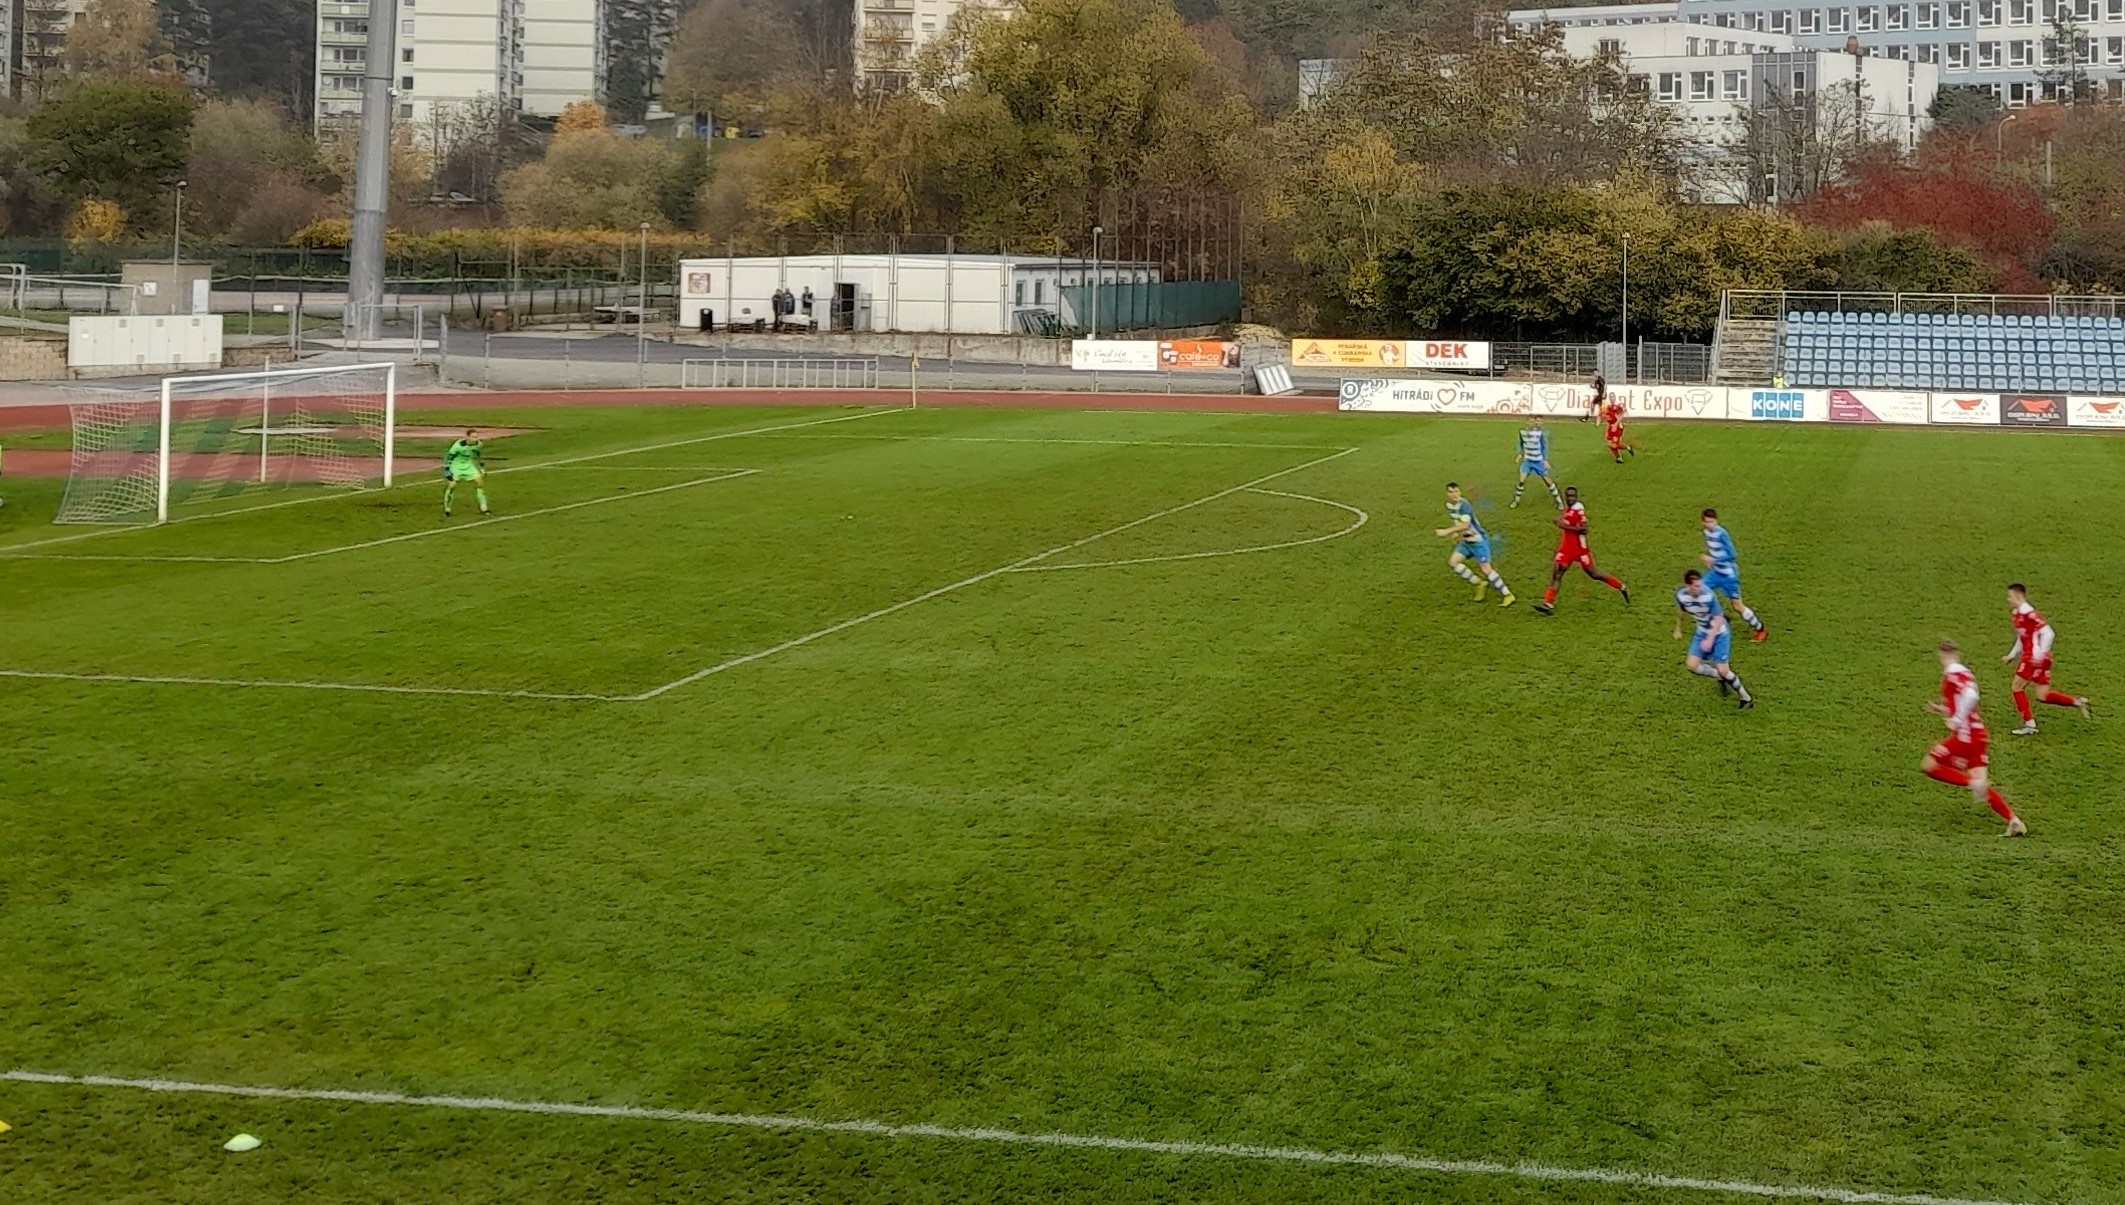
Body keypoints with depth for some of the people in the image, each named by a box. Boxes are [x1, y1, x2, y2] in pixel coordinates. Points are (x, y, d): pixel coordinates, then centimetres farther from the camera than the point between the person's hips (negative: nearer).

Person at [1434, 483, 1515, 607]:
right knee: (1453, 562, -6)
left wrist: (1446, 531, -35)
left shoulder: (1463, 505, -22)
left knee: (1485, 568, -12)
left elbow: (1464, 525, -34)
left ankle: (1507, 595, -1)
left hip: (1478, 540, -8)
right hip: (1465, 541, 8)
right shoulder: (1448, 505, 4)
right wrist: (1456, 533, 12)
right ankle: (1478, 584, 9)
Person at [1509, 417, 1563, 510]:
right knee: (1522, 480, -4)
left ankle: (1559, 500, 15)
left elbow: (1545, 446, -6)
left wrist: (1545, 460, -9)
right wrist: (1520, 454, 3)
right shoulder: (1522, 431, -6)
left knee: (1547, 480, 3)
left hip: (1538, 461, -2)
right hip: (1527, 460, 2)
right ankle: (1516, 500, 16)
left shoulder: (1540, 432, -15)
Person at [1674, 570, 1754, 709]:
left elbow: (1718, 619, -22)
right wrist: (1678, 629, 21)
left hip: (1719, 633, -5)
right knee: (1692, 665, -8)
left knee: (1723, 670, -6)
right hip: (1701, 633, 5)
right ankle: (1723, 678, 18)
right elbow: (1681, 612, 8)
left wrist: (1710, 639, -31)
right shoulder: (1681, 595, -15)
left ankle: (1747, 698, 13)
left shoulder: (1709, 596, -30)